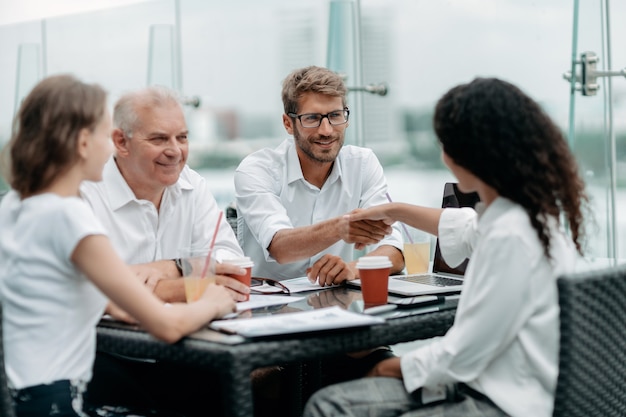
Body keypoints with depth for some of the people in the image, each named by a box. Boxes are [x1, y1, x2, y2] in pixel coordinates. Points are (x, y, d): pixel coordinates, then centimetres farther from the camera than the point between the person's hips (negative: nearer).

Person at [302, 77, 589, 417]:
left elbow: (463, 355, -19)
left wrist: (399, 366, 0)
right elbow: (471, 229, 32)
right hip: (480, 382, 10)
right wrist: (395, 211, 42)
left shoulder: (511, 235, -23)